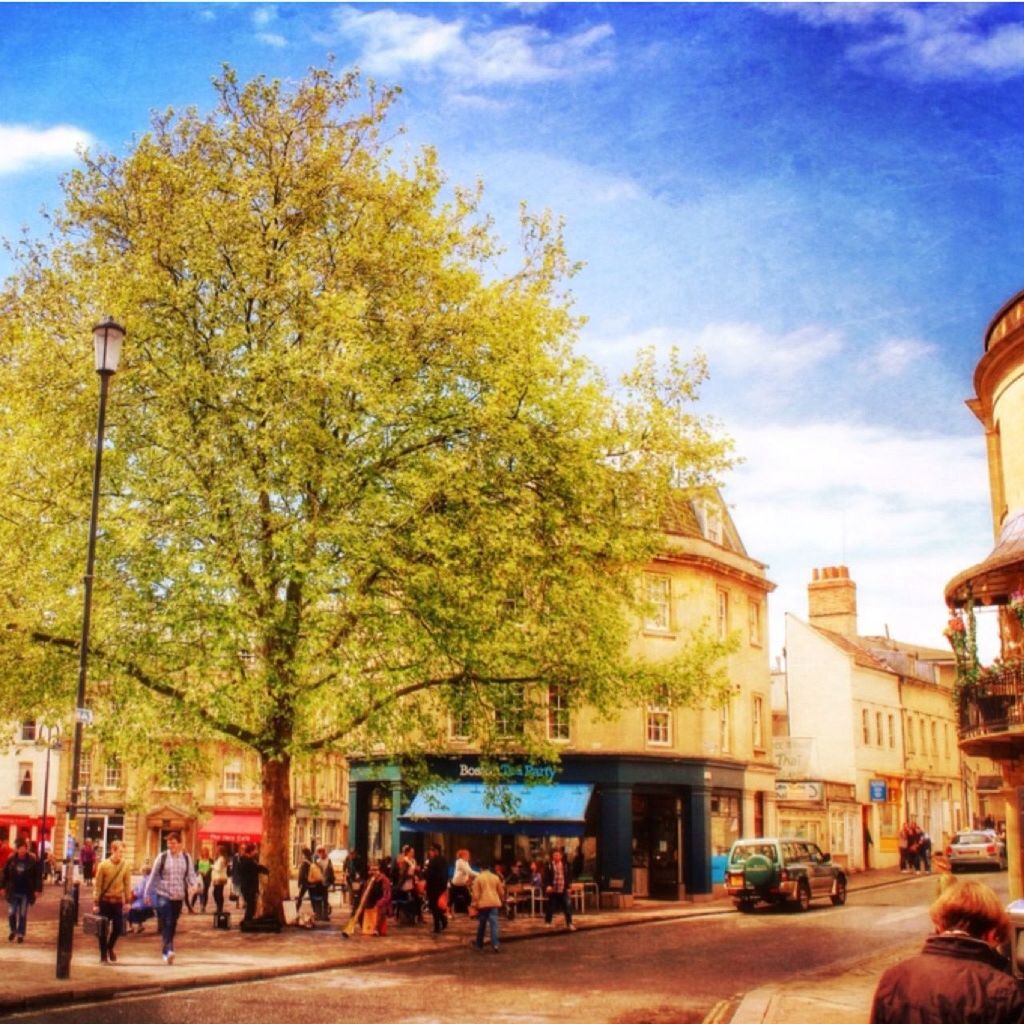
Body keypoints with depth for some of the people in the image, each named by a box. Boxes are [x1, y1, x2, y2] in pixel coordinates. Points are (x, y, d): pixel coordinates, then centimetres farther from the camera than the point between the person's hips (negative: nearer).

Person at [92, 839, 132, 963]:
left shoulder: (125, 865, -2)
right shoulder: (103, 865, -10)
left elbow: (127, 884, 4)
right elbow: (97, 885, -7)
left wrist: (128, 901, 3)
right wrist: (95, 903, -9)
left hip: (118, 901, 2)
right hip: (105, 901, -2)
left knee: (118, 928, 3)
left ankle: (110, 947, 30)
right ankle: (103, 954, 17)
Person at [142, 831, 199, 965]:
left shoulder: (186, 858, 3)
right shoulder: (162, 857, -3)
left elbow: (191, 874, 4)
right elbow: (153, 875, 4)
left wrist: (193, 885, -17)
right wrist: (146, 893, 8)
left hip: (179, 896, 3)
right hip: (163, 895, -3)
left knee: (173, 924, 9)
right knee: (166, 923, -15)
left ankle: (167, 952, 22)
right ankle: (168, 950, -24)